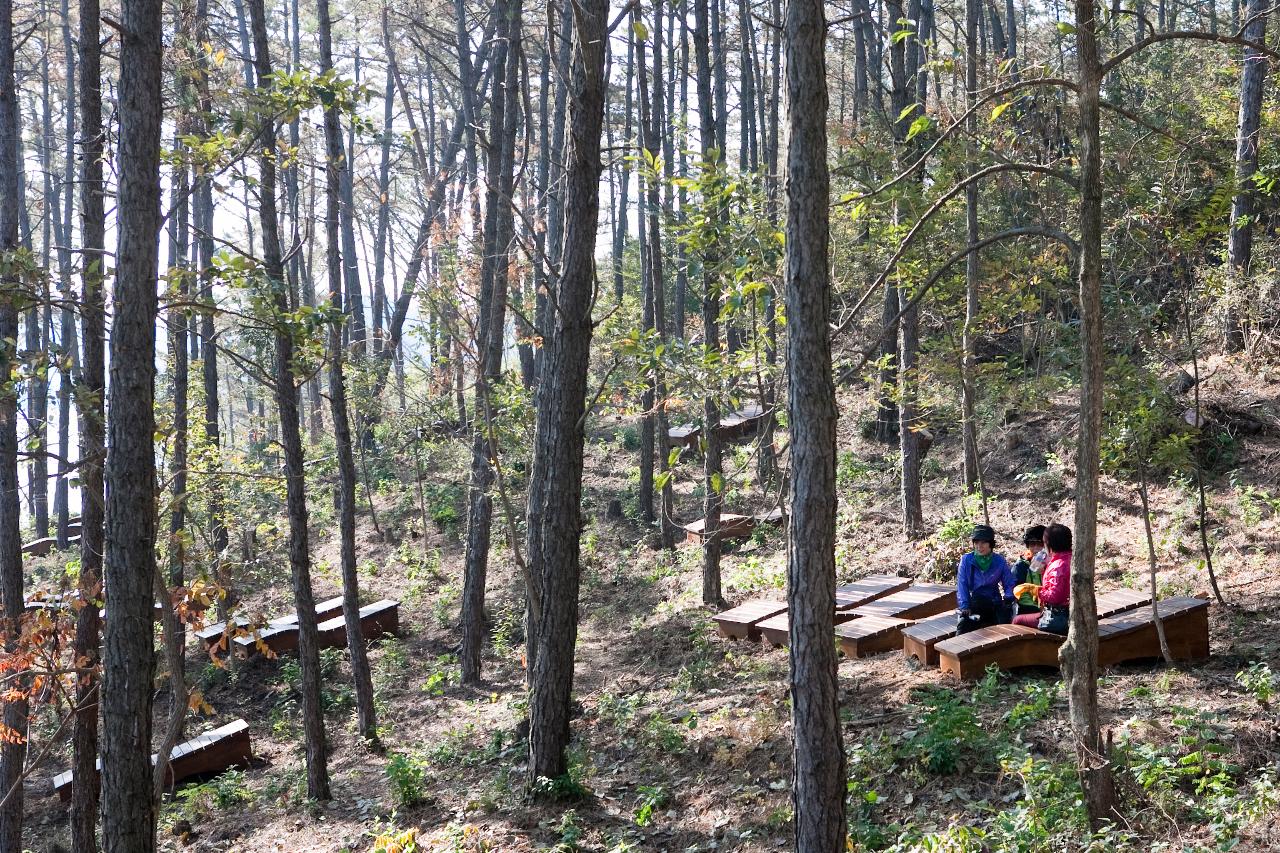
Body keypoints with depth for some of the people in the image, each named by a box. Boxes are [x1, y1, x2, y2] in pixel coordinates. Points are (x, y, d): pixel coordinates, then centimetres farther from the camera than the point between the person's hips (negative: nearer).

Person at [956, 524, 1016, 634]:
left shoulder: (1000, 561, 1)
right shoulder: (966, 560, -1)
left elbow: (1009, 584, 6)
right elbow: (962, 585, -3)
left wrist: (1008, 599, -15)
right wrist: (964, 607, -16)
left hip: (994, 604, 1)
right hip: (972, 603, -1)